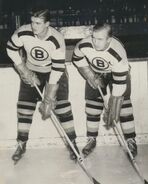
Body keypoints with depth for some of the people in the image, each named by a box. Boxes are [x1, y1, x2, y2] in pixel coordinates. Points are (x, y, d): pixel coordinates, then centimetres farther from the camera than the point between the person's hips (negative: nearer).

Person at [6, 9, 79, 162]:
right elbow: (11, 49, -4)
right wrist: (25, 72, -9)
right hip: (31, 71, 3)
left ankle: (72, 143, 3)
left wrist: (49, 99, -29)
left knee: (62, 106, -11)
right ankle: (21, 145, 14)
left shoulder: (57, 40, -31)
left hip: (54, 71, -2)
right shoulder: (23, 33, -24)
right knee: (24, 107, -1)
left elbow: (57, 69, -30)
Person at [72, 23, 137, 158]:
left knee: (123, 104, -11)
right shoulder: (83, 45, -31)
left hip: (117, 73, -3)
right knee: (92, 106, -1)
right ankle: (92, 140, 13)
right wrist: (91, 77, -13)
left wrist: (112, 112, -33)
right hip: (95, 74, 3)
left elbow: (119, 84, -36)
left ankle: (131, 141, 1)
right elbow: (77, 60, -6)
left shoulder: (118, 54, -40)